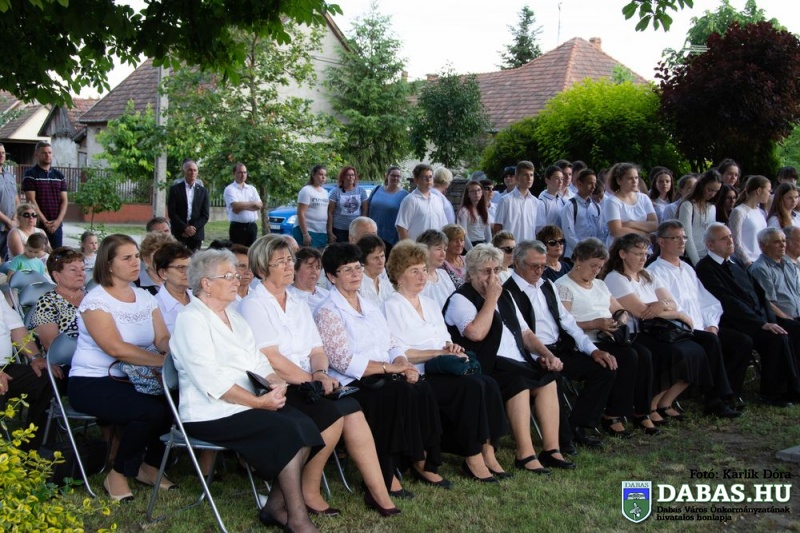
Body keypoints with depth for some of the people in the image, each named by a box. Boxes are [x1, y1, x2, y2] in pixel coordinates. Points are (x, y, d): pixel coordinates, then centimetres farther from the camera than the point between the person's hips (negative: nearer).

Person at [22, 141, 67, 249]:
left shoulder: (59, 176, 13)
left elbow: (64, 200, 8)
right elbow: (31, 201, -8)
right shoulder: (30, 175, -1)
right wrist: (45, 222, -14)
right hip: (37, 224, -4)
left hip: (56, 225, 4)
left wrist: (58, 220, -7)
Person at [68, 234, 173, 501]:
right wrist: (162, 360, -29)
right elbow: (116, 349, -22)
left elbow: (163, 339, 1)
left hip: (133, 379, 6)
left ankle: (149, 464, 5)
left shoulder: (145, 297, 11)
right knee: (151, 411, -30)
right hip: (92, 382, -6)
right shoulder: (95, 300, -10)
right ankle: (117, 475, -5)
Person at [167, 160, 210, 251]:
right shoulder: (175, 189, 4)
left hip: (196, 234, 2)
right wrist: (185, 228, -11)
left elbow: (205, 215, 7)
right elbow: (171, 213, -2)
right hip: (178, 233, -2)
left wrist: (194, 228, -8)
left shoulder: (203, 191, 10)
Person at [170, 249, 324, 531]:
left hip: (246, 405, 8)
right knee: (287, 431, -24)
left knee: (305, 425, -16)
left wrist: (276, 383, -8)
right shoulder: (191, 320, -9)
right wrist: (259, 402, -20)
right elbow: (211, 380, -19)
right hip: (211, 414, -8)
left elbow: (258, 361, 14)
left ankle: (277, 505, -5)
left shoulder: (234, 317, 19)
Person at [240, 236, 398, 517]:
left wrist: (320, 374, -9)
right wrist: (314, 380, -14)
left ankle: (378, 492, -18)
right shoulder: (254, 305, -4)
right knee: (334, 412, -28)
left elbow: (317, 350, 13)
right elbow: (272, 359, -13)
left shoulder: (298, 303, 19)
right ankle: (309, 493, -13)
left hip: (308, 384, 6)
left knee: (351, 409, -21)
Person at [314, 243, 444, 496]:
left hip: (386, 379, 7)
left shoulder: (370, 307, 23)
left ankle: (424, 462, -14)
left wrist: (404, 364, -5)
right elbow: (343, 361, -13)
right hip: (353, 385, -7)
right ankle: (386, 474, -25)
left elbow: (393, 345, 19)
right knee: (402, 393, -32)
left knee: (423, 389, -23)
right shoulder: (328, 313, -2)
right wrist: (390, 367, -16)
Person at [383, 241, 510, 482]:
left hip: (443, 371, 7)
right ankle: (473, 459, -21)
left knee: (489, 384, -20)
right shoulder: (392, 306, 0)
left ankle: (488, 451, -18)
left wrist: (453, 349, -1)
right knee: (472, 386, -29)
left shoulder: (431, 305, 24)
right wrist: (439, 352, -15)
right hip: (418, 376, -7)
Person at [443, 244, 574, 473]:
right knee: (519, 381, -31)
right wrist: (491, 298, -12)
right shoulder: (460, 299, -2)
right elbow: (476, 333, -20)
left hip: (517, 364, 7)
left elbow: (525, 332, 21)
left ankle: (551, 450, -15)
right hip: (487, 367, -7)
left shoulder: (504, 295, 21)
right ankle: (524, 454, -27)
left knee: (548, 377, -17)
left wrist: (547, 354, 5)